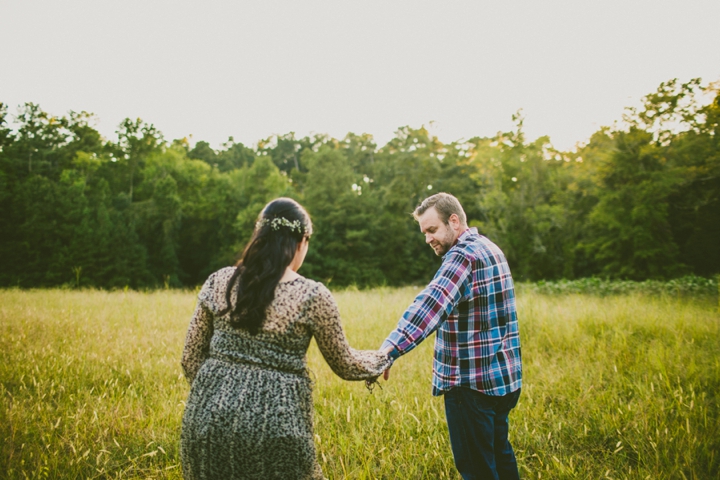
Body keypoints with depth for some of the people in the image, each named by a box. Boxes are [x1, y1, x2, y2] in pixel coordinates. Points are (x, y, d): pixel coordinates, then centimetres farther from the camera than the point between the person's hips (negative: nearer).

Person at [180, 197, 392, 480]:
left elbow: (191, 359, 6)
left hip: (210, 417, 4)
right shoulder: (312, 296, -9)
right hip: (274, 422, -3)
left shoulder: (218, 282, 0)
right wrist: (381, 359, 24)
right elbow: (345, 365, 4)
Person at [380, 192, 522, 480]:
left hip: (472, 383, -10)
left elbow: (431, 304, -35)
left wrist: (388, 350, -44)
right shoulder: (490, 248, 12)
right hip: (504, 379, 10)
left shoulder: (464, 255, -19)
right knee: (499, 453, 22)